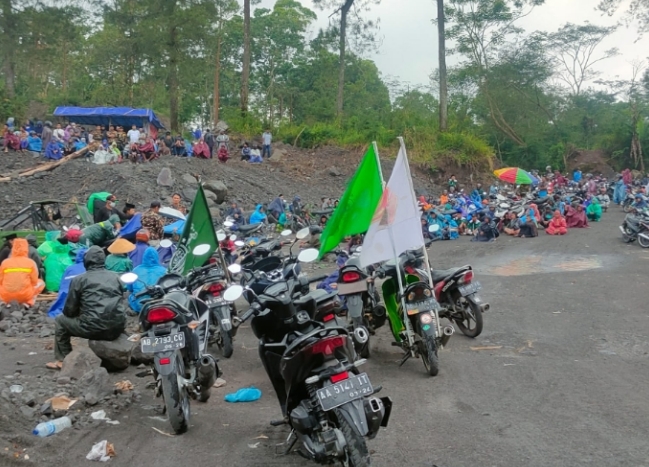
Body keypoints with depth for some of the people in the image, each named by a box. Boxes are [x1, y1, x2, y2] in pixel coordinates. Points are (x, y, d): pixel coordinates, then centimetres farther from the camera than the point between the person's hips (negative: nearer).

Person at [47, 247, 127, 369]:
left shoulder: (79, 279, 3)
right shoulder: (115, 277, 15)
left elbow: (69, 310, 6)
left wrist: (80, 313, 27)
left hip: (94, 328, -5)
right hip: (118, 328, 5)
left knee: (60, 320, 21)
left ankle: (63, 360, 22)